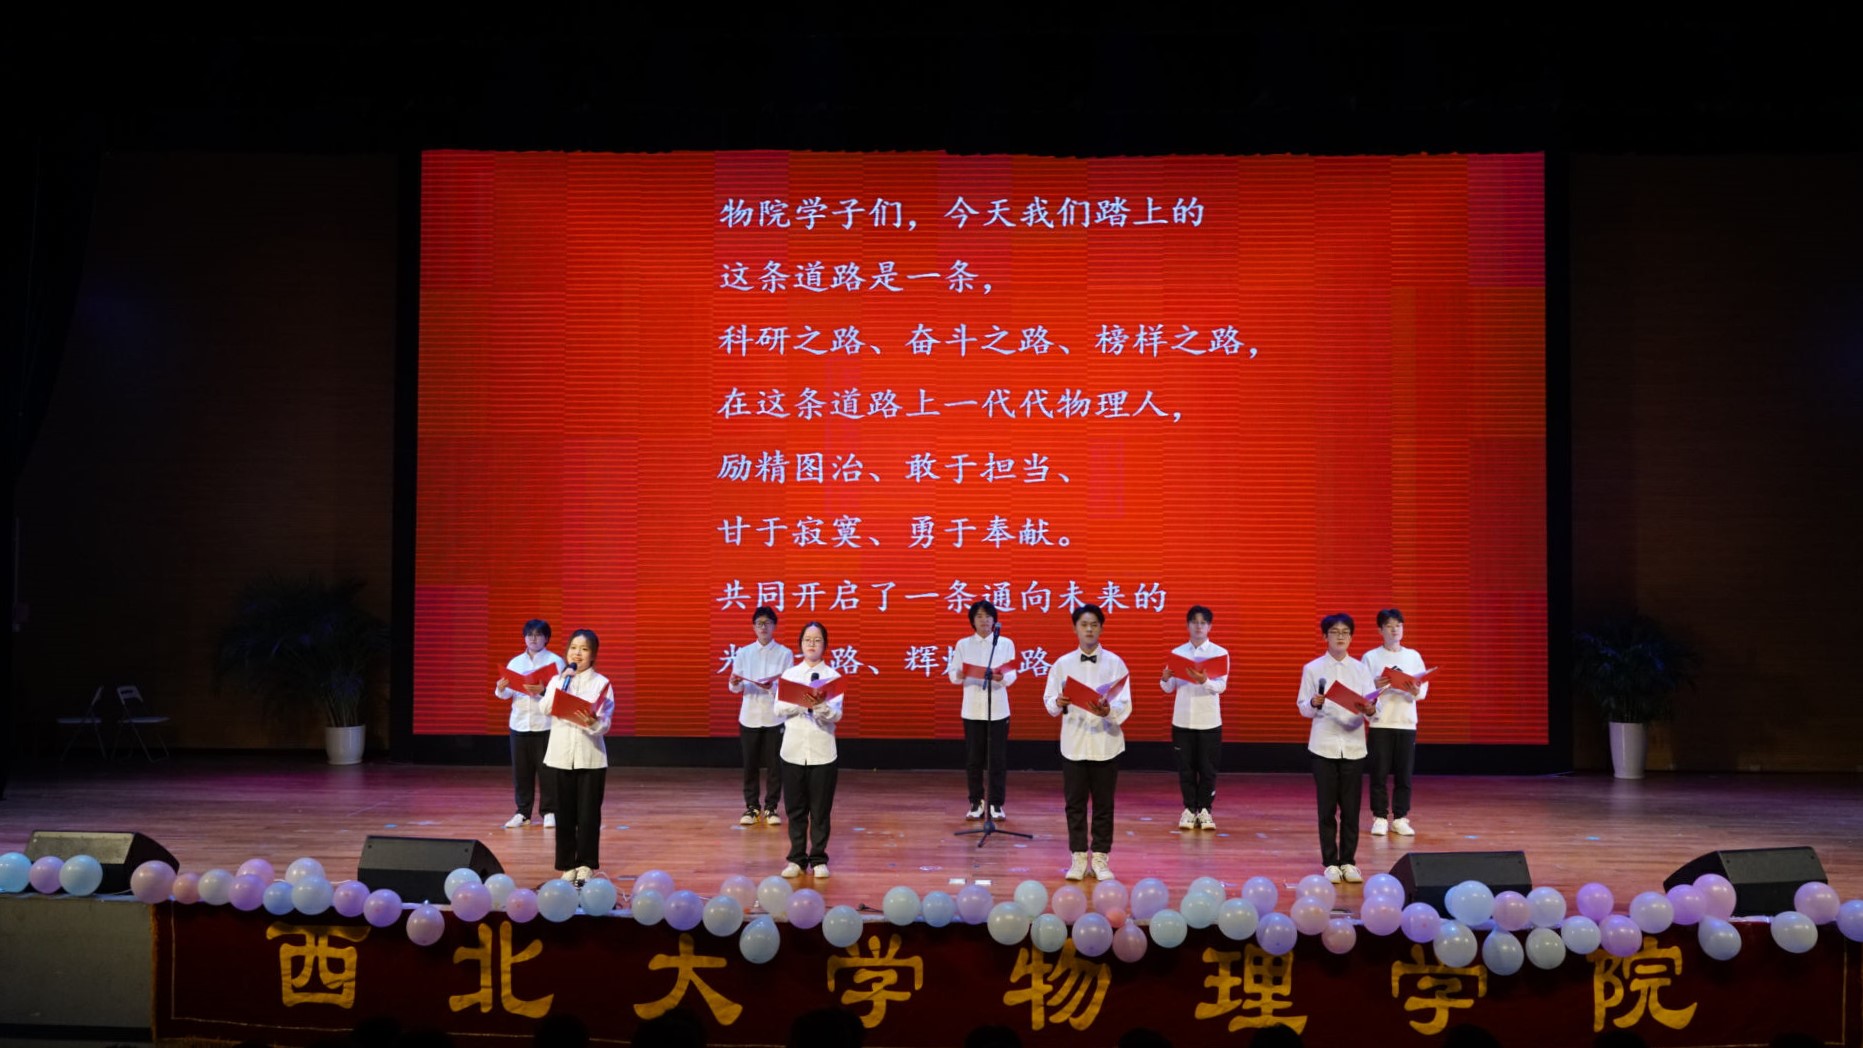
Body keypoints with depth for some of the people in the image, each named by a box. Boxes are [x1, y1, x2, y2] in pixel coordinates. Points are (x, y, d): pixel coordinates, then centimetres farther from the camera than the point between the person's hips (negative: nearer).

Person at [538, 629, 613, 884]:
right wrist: (565, 679, -11)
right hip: (561, 754, 2)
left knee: (588, 813, 0)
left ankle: (585, 865, 10)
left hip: (590, 756, -2)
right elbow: (547, 708, -10)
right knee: (565, 813, 6)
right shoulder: (557, 681, 9)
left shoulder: (601, 683, 1)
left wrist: (592, 723, -28)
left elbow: (605, 724, -7)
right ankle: (567, 865, 15)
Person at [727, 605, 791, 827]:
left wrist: (773, 687, -24)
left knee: (774, 764, 2)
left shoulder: (785, 654, -1)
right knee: (750, 764, 6)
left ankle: (771, 807, 13)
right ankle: (751, 807, 17)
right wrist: (735, 683, -20)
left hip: (775, 717, -1)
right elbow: (734, 688, 4)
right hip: (749, 716, 1)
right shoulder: (743, 653, 4)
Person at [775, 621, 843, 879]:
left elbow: (836, 715, -8)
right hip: (793, 749, 1)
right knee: (795, 809, 7)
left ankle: (818, 859, 13)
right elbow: (778, 709, -2)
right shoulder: (789, 674, 7)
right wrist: (802, 702, -19)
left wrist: (821, 706, -28)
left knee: (820, 809, 3)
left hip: (822, 751, -1)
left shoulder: (833, 676, 2)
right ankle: (797, 859, 16)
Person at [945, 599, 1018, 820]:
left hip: (998, 709, -1)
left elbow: (1012, 676, -2)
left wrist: (1002, 677, -25)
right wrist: (960, 675, -21)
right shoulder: (962, 644, 6)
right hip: (972, 709, 1)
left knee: (998, 758, 1)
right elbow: (953, 675, 2)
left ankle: (996, 803, 10)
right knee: (973, 758, 3)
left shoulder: (1006, 643, 4)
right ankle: (976, 803, 14)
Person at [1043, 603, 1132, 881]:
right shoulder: (1062, 664, 4)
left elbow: (1125, 705, -6)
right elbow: (1048, 700, 3)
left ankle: (1100, 858, 15)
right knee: (1075, 803, 5)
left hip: (1106, 743, -1)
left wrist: (1109, 710, -27)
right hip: (1073, 743, 1)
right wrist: (1059, 703, -19)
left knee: (1103, 804, 5)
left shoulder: (1115, 663, 0)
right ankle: (1079, 858, 15)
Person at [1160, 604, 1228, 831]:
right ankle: (1189, 809, 15)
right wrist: (1165, 679, -19)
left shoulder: (1220, 653, -1)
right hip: (1182, 720, 1)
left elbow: (1221, 686, -12)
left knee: (1207, 768, 3)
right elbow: (1168, 689, 4)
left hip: (1209, 721, -1)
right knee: (1185, 767, 5)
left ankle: (1205, 809, 14)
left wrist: (1204, 681, -32)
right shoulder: (1177, 653, 4)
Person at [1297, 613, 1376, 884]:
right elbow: (1303, 708, 3)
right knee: (1327, 807, 1)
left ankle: (1348, 861, 12)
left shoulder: (1360, 669, 7)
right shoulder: (1313, 669, 2)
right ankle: (1330, 862, 9)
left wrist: (1369, 709, -21)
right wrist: (1314, 703, -18)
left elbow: (1373, 705, 1)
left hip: (1353, 745, 2)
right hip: (1324, 746, -1)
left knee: (1351, 808, 3)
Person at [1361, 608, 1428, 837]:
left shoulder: (1413, 656, 9)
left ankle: (1400, 818, 11)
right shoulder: (1370, 657, 3)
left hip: (1406, 723, 2)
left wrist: (1417, 692, -18)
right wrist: (1374, 687, -22)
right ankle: (1379, 818, 7)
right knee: (1379, 773, -1)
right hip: (1380, 723, -2)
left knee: (1404, 774, 2)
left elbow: (1424, 687, 4)